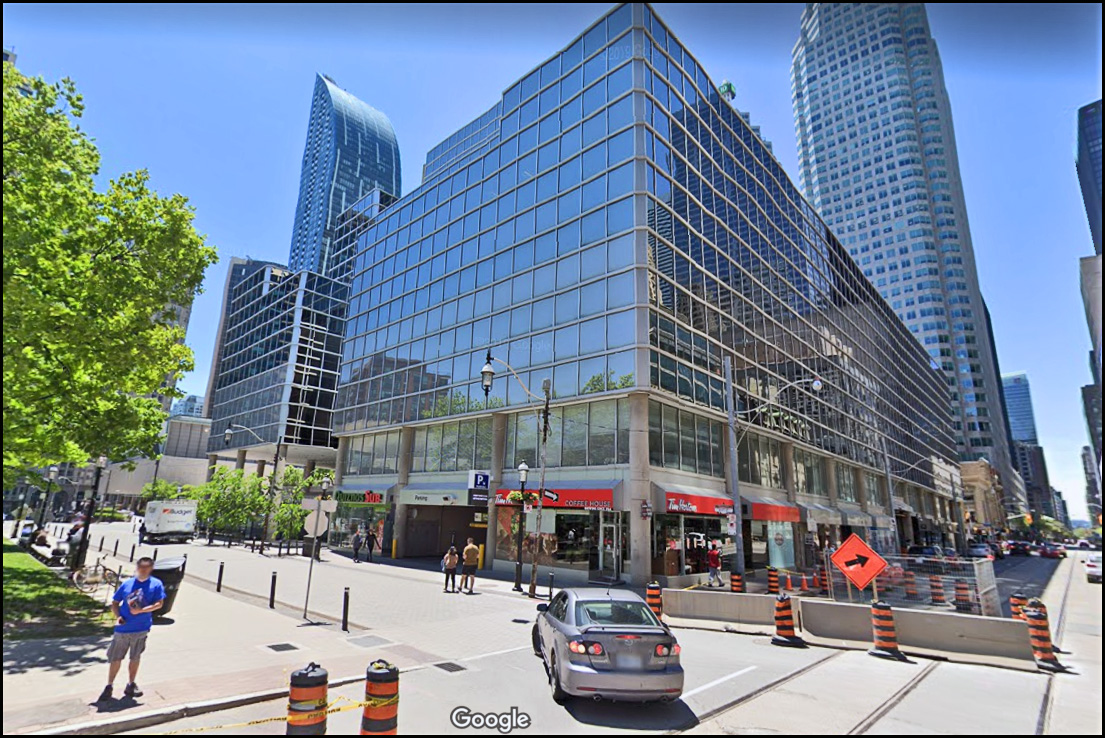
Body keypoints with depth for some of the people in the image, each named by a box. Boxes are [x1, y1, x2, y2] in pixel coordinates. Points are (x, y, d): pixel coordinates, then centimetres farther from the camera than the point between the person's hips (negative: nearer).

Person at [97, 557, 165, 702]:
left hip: (141, 629, -1)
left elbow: (159, 603, -10)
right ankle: (109, 686, 26)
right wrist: (118, 616, -11)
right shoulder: (127, 584, -1)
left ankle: (131, 685, 29)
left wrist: (140, 610, -21)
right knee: (115, 658, 8)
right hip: (123, 628, 1)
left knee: (135, 658, 13)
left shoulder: (156, 584, -6)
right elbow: (115, 603, 6)